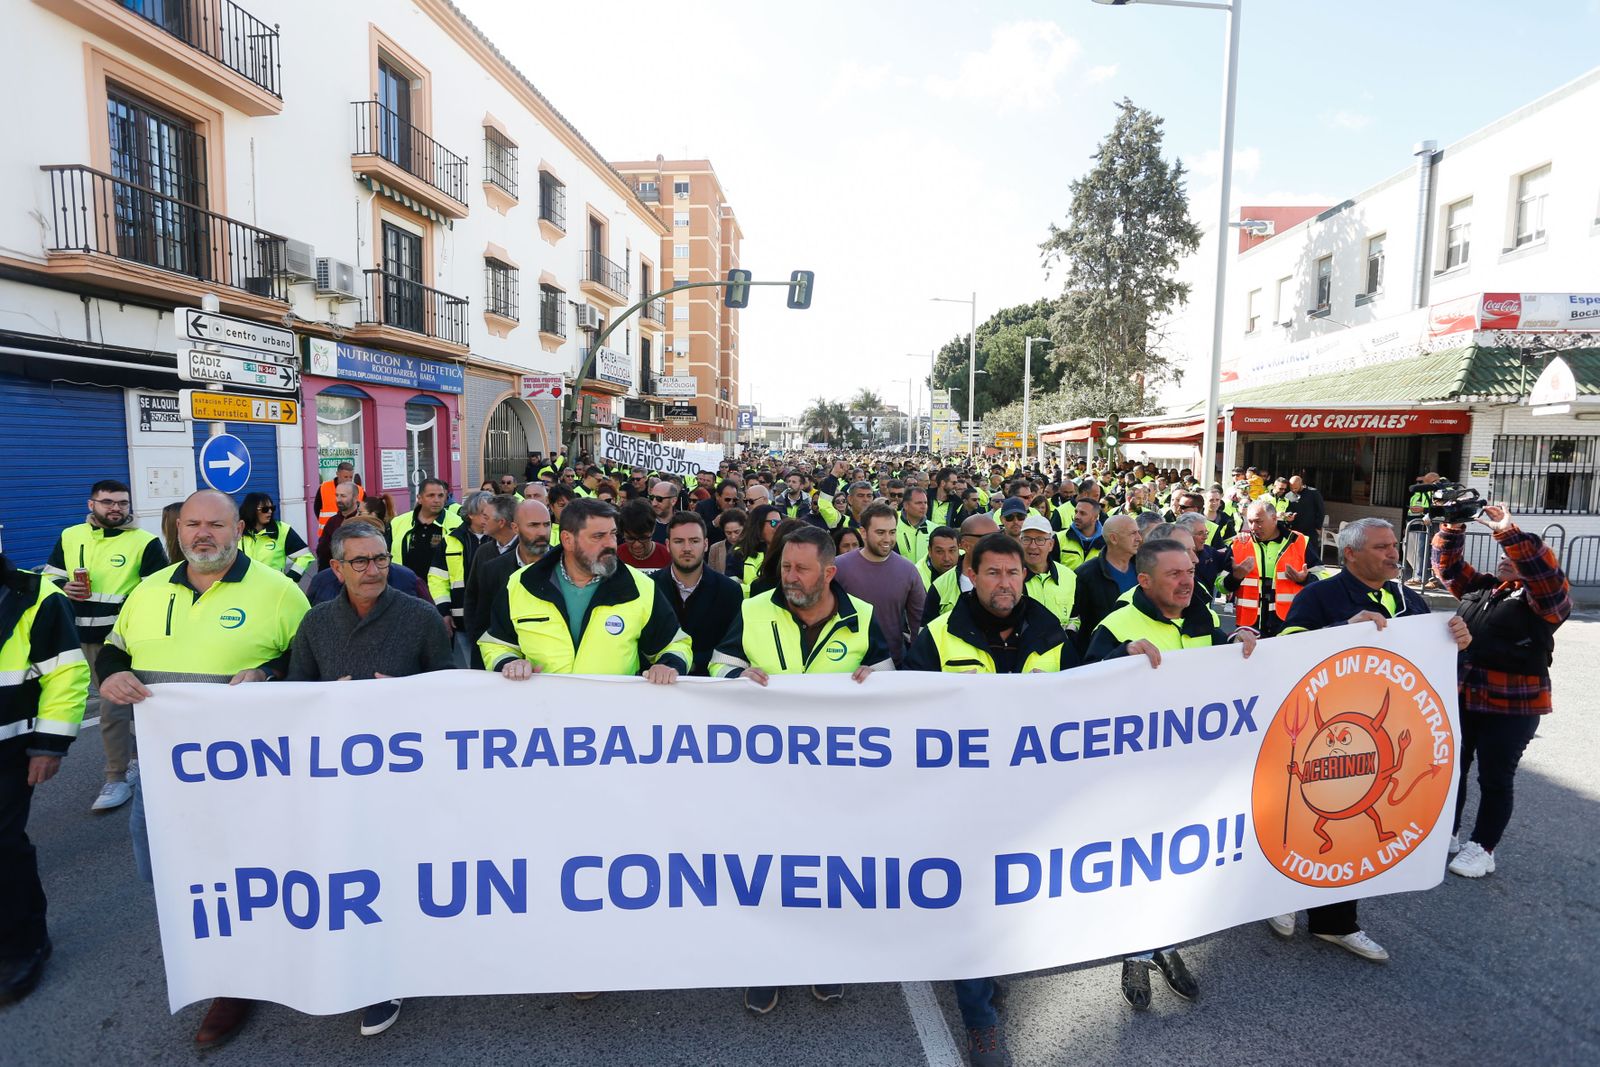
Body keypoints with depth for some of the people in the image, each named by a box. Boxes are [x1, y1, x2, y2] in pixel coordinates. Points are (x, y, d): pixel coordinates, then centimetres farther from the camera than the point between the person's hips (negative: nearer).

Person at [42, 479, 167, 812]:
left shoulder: (145, 542, -8)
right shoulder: (69, 537, 7)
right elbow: (49, 575, 17)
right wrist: (64, 588, -5)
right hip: (83, 637, 5)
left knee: (113, 707, -6)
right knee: (121, 700, 18)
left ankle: (117, 778, 6)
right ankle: (136, 756, 35)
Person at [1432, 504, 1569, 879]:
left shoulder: (1545, 598, -7)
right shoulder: (1481, 588, 11)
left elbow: (1545, 571, -26)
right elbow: (1448, 565, 13)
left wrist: (1507, 531, -30)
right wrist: (1453, 527, -1)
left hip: (1510, 708, -6)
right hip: (1460, 699, 6)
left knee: (1495, 780, 6)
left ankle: (1481, 848, 19)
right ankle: (1445, 832, 32)